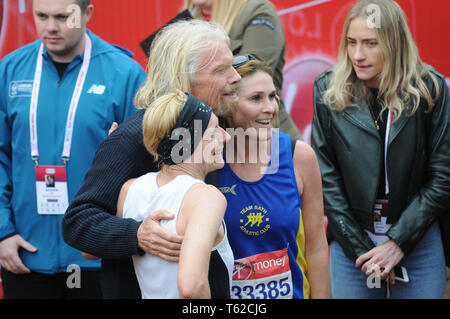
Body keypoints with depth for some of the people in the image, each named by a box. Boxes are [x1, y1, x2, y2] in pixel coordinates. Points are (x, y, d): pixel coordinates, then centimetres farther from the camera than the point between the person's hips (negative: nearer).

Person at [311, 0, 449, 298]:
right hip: (352, 240, 1)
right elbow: (326, 177, -3)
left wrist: (399, 242, -10)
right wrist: (359, 248, -9)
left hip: (418, 239, 0)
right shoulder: (328, 90, -3)